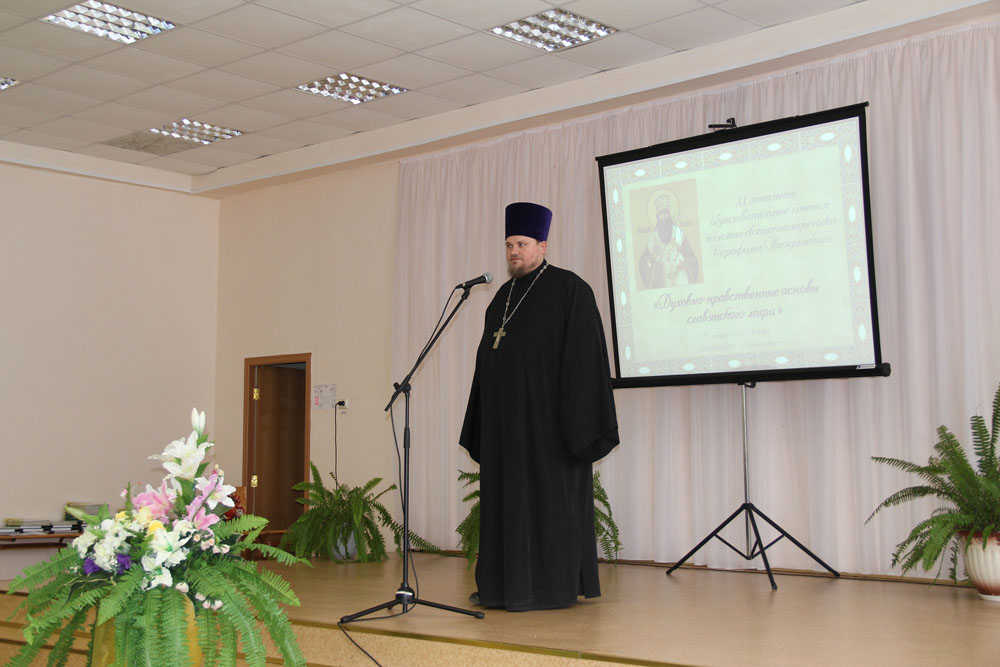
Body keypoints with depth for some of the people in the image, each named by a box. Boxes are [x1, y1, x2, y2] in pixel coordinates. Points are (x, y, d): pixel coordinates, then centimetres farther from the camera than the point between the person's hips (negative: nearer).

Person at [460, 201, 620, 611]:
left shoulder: (568, 289, -7)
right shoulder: (504, 296, 15)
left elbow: (584, 359, -12)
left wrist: (576, 424, -18)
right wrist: (480, 429, 13)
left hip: (546, 420, -7)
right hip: (505, 420, 7)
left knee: (546, 498, -2)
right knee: (507, 499, 9)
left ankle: (550, 587, 6)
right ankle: (505, 584, 15)